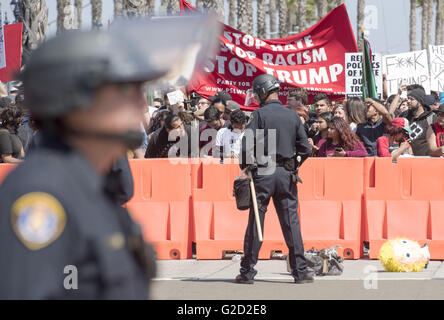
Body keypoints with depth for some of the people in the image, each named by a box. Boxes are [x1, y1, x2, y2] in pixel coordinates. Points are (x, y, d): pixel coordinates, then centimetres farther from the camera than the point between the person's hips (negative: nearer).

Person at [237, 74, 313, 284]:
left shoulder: (260, 114, -6)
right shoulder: (293, 116, 7)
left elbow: (247, 144, -13)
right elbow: (305, 149, 6)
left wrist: (246, 167, 1)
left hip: (263, 173, -3)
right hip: (286, 175, 3)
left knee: (256, 221, 3)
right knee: (291, 222, 4)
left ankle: (247, 271, 6)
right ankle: (300, 271, 1)